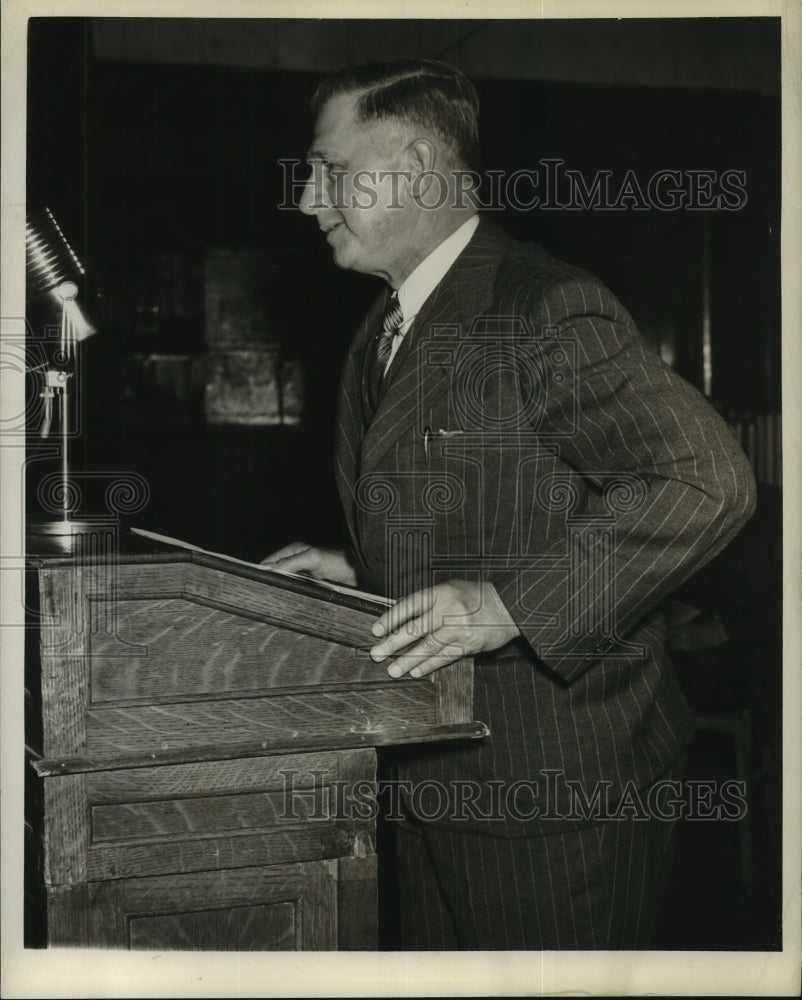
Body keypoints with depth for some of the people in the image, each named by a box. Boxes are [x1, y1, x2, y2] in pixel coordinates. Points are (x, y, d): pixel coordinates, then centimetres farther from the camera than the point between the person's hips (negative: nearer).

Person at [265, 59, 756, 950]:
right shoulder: (381, 335, 14)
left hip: (555, 784, -8)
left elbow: (707, 481, -24)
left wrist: (513, 603, -27)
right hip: (433, 774, 9)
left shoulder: (550, 311, -16)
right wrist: (359, 576, 6)